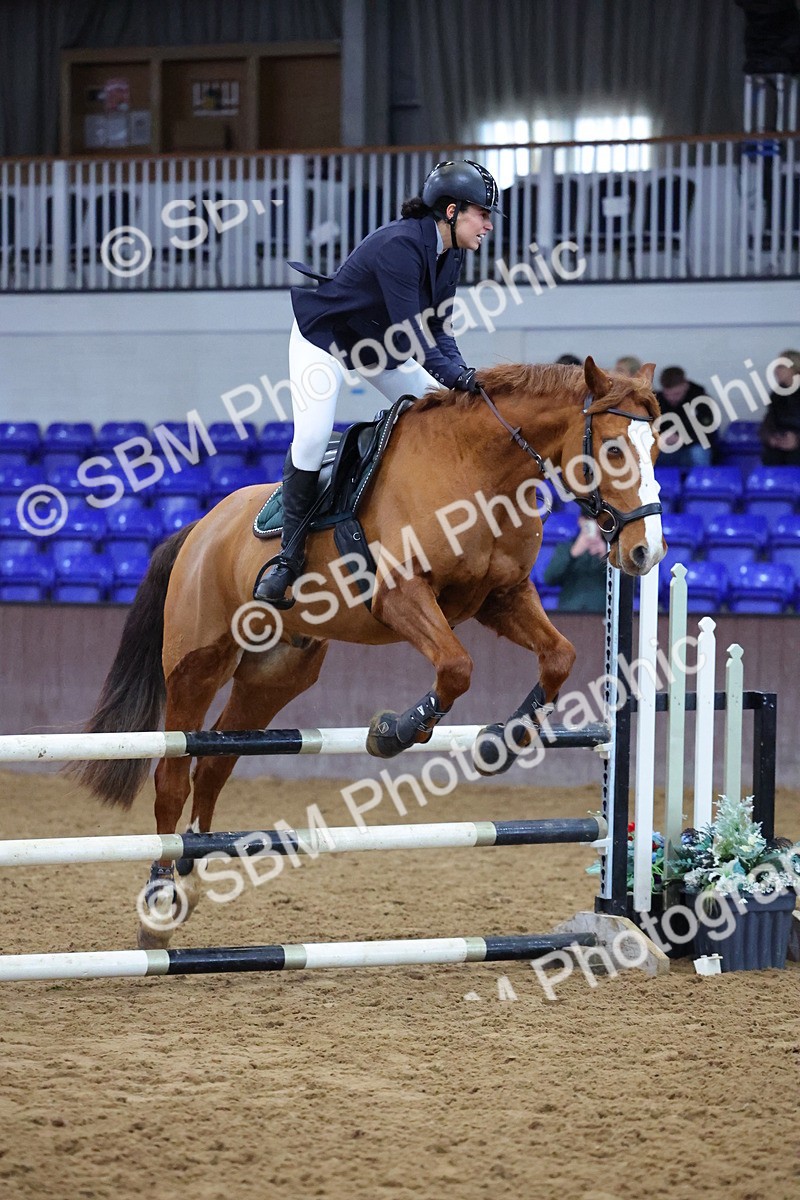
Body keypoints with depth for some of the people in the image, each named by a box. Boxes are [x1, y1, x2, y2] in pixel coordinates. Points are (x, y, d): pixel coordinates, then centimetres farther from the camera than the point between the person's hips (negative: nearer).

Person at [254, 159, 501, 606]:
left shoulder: (450, 256, -6)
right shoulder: (399, 246, -32)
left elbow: (438, 328, -3)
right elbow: (410, 331, -38)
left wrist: (461, 373, -19)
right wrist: (452, 376, -45)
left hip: (382, 345, 9)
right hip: (324, 338, -9)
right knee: (312, 437, -23)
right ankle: (290, 553, -14)